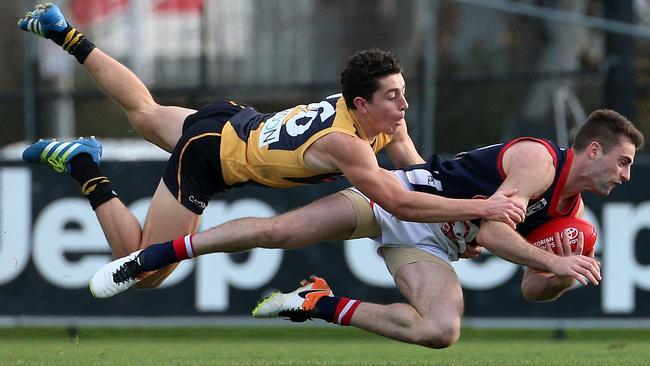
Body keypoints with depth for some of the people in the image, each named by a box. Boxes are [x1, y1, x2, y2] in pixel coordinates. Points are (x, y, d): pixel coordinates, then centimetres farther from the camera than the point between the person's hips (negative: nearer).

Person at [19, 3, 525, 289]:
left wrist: (463, 215, -21)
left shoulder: (387, 118, -17)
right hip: (208, 158, -8)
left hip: (233, 122, 8)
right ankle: (86, 168, 3)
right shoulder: (344, 143, -40)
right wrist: (480, 207, -50)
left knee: (144, 114, 35)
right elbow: (398, 202, -49)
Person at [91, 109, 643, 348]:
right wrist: (556, 262, -26)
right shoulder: (538, 159, -16)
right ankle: (147, 258, -4)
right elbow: (493, 227, -26)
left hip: (430, 246, 6)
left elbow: (534, 291, 12)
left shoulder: (570, 213, 8)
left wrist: (565, 273, -7)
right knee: (279, 230, -17)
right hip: (405, 198, -6)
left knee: (442, 330, -25)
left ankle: (324, 306, -7)